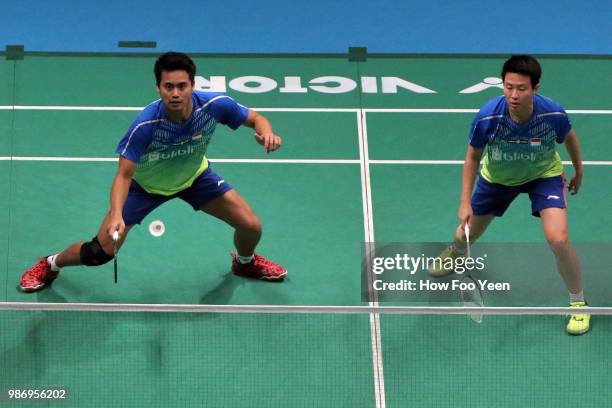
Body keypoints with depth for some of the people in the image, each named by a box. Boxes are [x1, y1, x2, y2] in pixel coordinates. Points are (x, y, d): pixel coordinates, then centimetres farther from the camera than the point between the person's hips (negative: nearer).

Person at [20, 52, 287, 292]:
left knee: (251, 227, -2)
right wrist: (116, 215, -49)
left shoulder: (214, 105, -31)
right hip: (145, 183, -3)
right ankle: (51, 264, 25)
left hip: (194, 176, 3)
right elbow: (124, 175, -33)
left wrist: (266, 133, -37)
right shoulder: (145, 125, -40)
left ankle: (245, 262, 37)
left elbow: (255, 118, -13)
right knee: (102, 251, -9)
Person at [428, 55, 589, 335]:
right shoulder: (487, 117, -35)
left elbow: (570, 138, -7)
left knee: (558, 240, -22)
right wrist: (465, 203, -18)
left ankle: (578, 303, 3)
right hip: (497, 177, 2)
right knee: (467, 234, 20)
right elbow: (473, 158, -14)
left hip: (544, 175, -1)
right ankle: (456, 252, 62)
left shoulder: (554, 115, -34)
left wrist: (578, 171, 8)